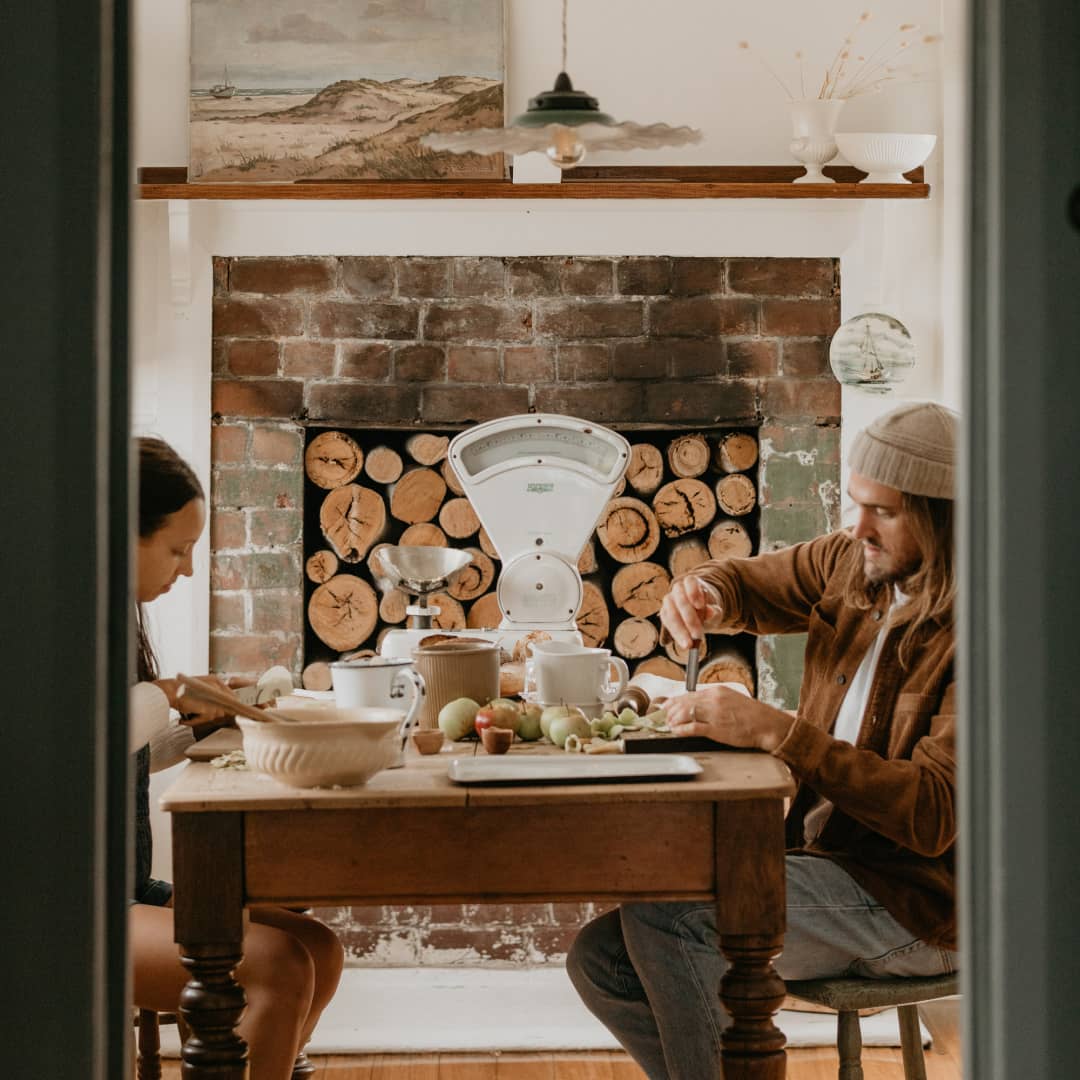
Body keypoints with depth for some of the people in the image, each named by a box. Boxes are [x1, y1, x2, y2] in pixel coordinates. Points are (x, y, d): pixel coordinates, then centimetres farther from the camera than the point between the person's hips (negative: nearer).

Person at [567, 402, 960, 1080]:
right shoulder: (853, 562, 6)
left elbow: (933, 812, -27)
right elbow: (747, 586, 24)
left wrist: (771, 730, -31)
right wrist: (704, 594, -2)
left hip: (908, 901, -8)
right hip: (822, 859, 8)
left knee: (658, 916, -24)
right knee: (601, 961, -4)